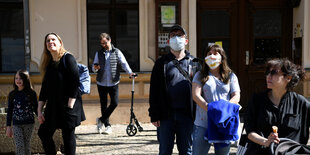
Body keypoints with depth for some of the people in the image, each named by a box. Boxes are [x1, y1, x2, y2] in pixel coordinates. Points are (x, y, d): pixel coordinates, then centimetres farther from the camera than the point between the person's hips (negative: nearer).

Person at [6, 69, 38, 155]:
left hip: (29, 124, -1)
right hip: (16, 124, 1)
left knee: (27, 145, 6)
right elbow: (9, 111, 9)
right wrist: (8, 126, 7)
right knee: (19, 146, -7)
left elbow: (36, 108, 5)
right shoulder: (12, 94, 5)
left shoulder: (31, 93, -1)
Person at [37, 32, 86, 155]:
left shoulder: (68, 59, -8)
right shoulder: (48, 63, 11)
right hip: (53, 106, 7)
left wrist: (70, 107, -19)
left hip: (68, 105, -7)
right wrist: (39, 111, 8)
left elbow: (75, 83, -15)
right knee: (43, 133, 9)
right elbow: (44, 88, 13)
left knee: (68, 136, 0)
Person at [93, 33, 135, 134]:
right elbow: (94, 69, 10)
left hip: (113, 83, -2)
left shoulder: (117, 52, 2)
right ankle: (107, 126, 17)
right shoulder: (99, 53, 7)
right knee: (104, 105, 6)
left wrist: (130, 72, -23)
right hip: (101, 83, 2)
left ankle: (101, 120, 10)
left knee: (114, 103, -9)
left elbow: (124, 63, -6)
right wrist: (95, 68, -14)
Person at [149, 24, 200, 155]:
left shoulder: (193, 62, 9)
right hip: (166, 114, -1)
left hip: (186, 114, 1)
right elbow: (154, 90, 2)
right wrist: (154, 115, -4)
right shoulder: (162, 63, 6)